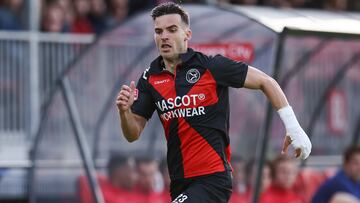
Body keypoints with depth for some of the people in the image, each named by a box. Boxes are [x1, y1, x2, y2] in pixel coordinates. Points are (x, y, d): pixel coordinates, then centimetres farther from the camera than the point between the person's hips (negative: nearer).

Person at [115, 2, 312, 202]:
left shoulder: (211, 66, -8)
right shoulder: (150, 78, 5)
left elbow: (265, 81, -1)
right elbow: (133, 134, 5)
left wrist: (293, 127, -5)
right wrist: (124, 111, -17)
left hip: (212, 179, -6)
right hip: (179, 184, 6)